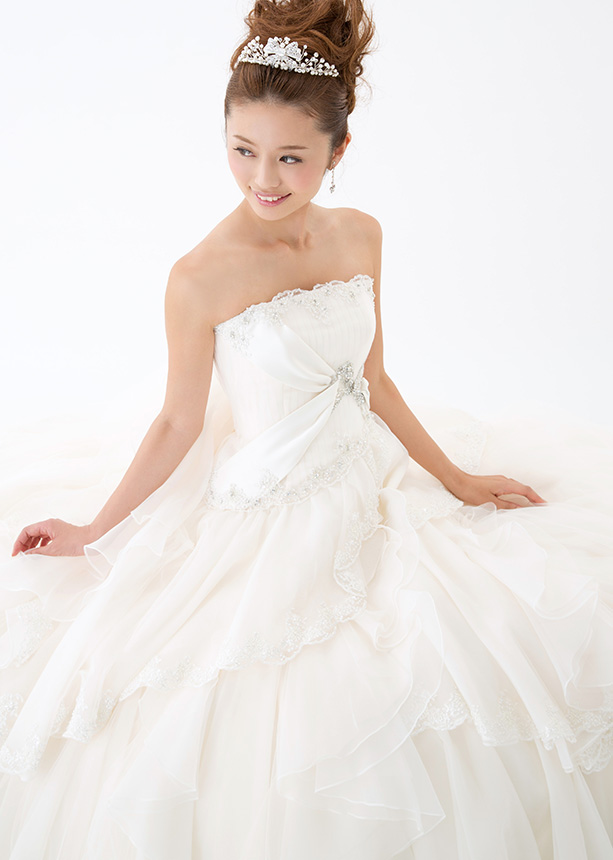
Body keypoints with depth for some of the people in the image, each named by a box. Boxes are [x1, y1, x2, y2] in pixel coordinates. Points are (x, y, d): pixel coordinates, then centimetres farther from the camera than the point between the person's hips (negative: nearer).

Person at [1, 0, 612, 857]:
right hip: (269, 520, -6)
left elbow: (373, 382, 8)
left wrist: (458, 480, 11)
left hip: (368, 490, 6)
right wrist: (95, 533, 0)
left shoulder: (359, 237, 0)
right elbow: (179, 424, -5)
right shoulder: (202, 279, -16)